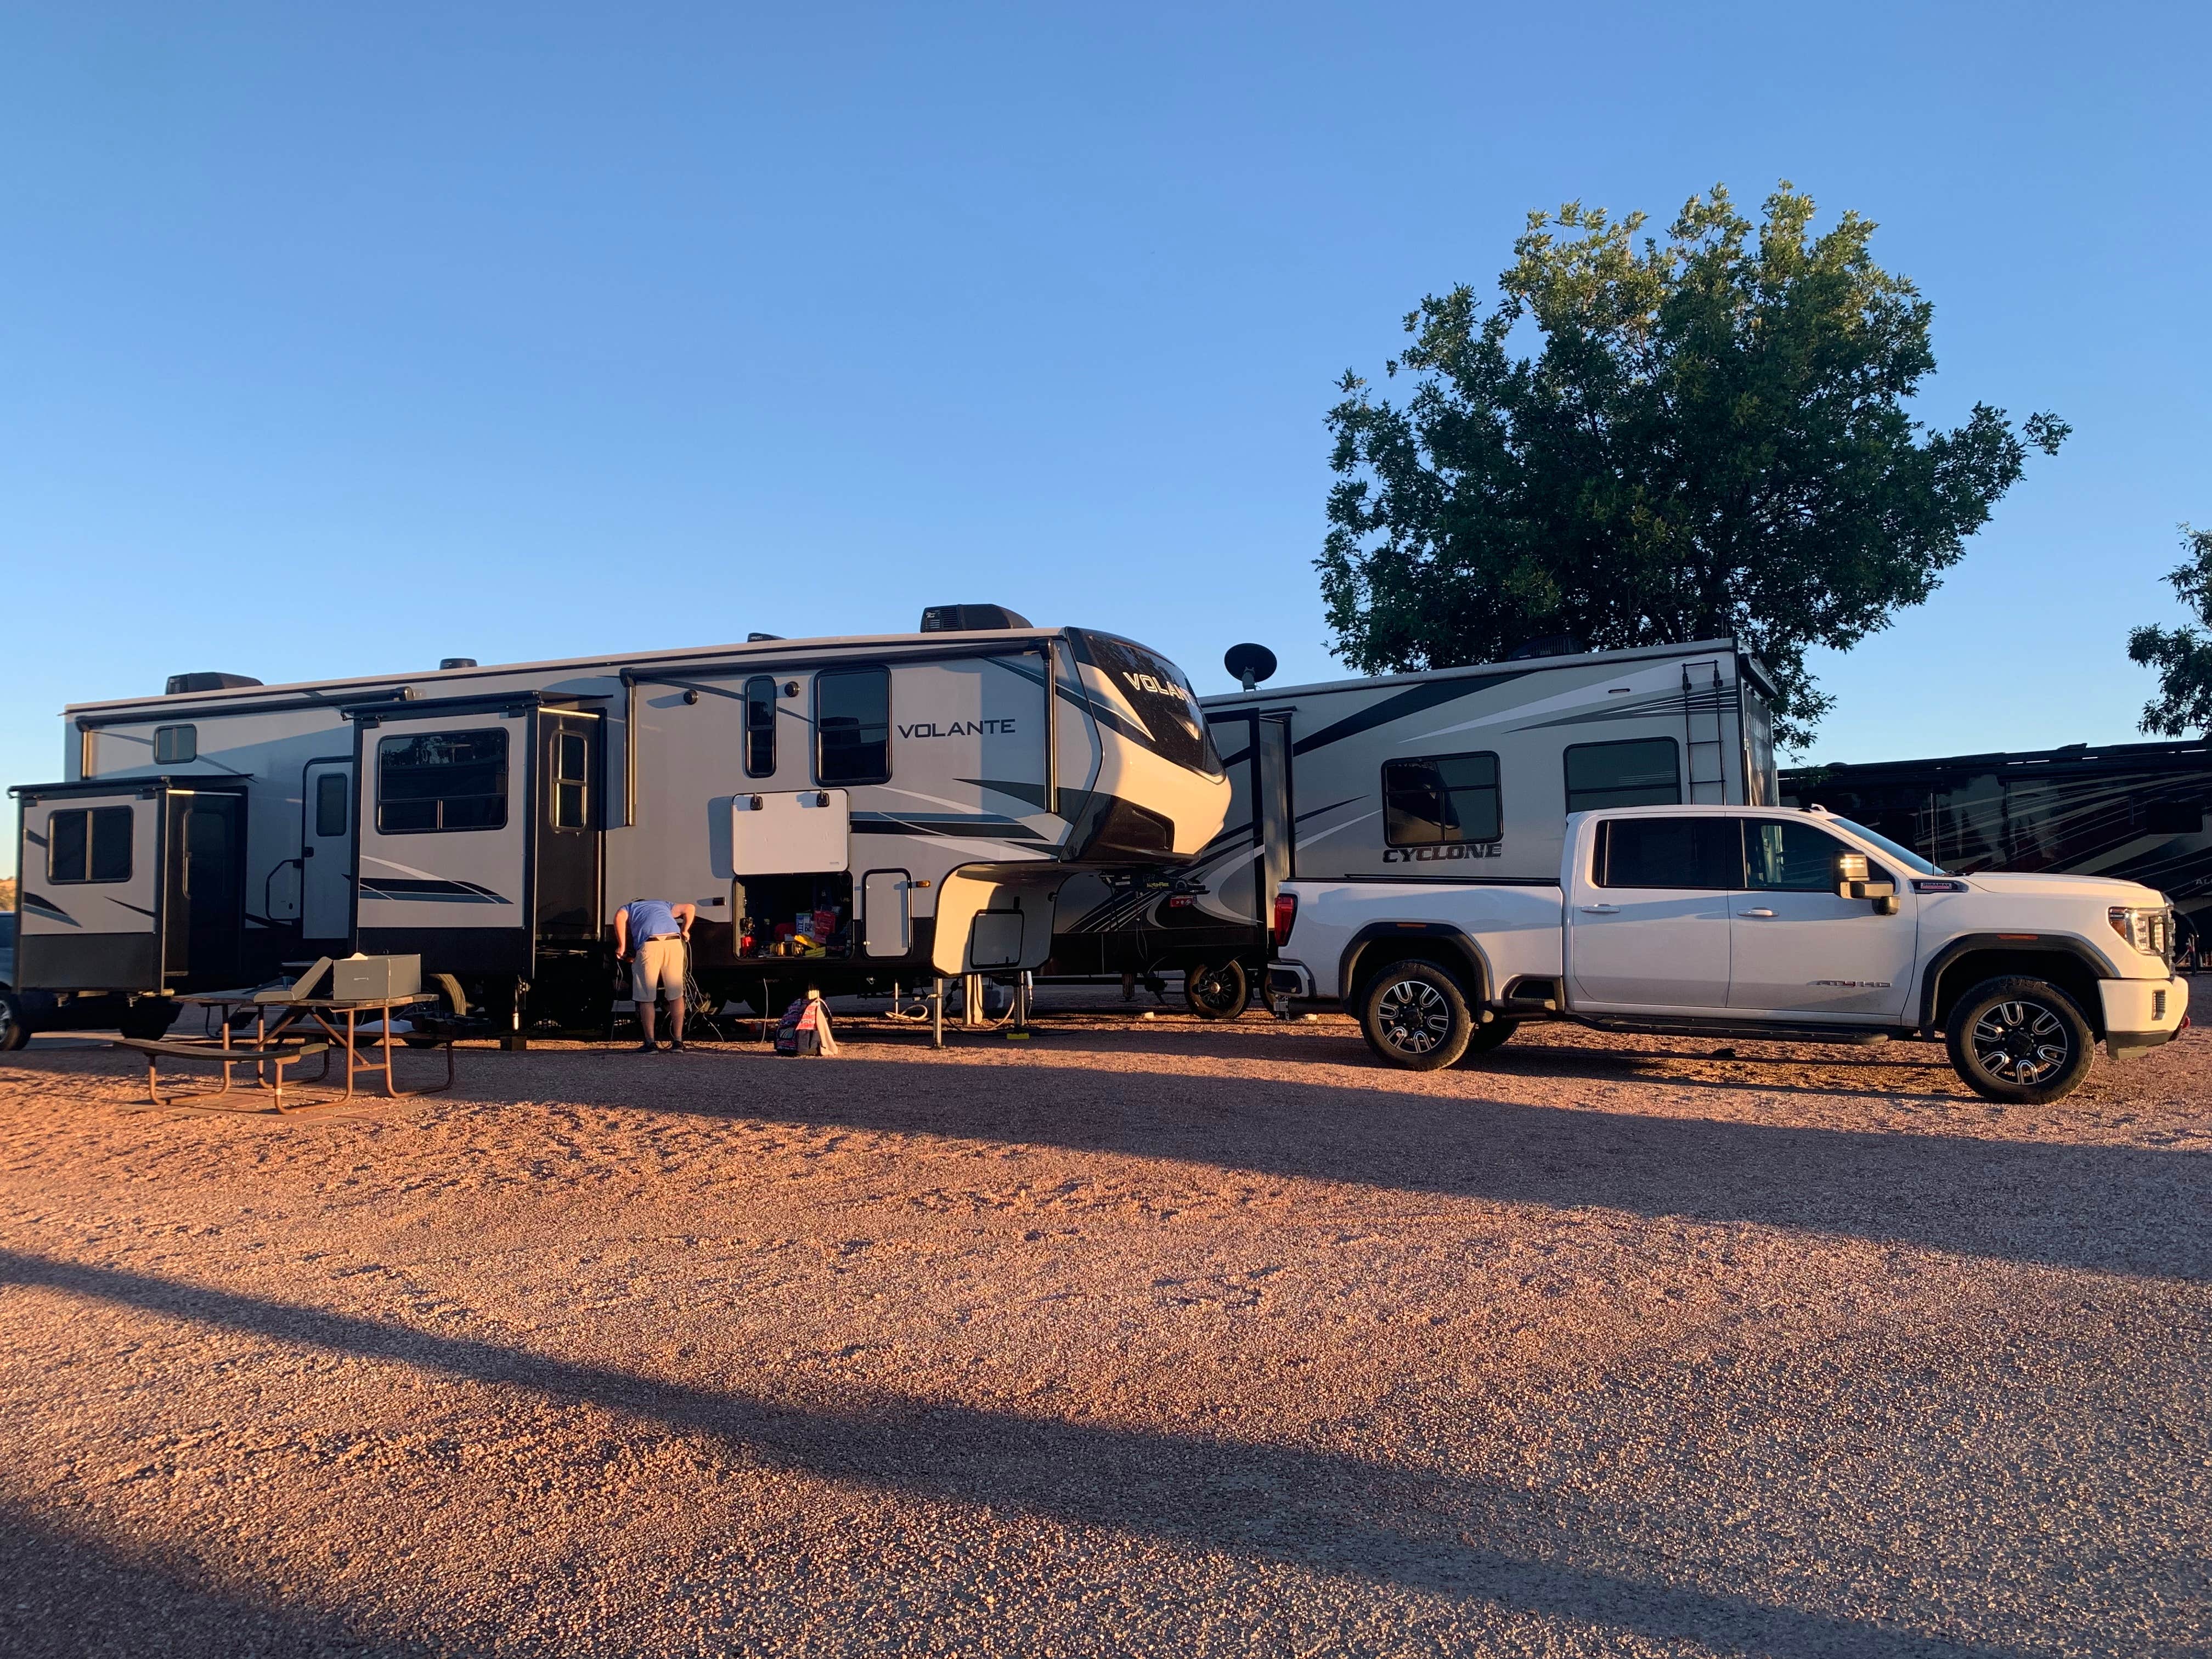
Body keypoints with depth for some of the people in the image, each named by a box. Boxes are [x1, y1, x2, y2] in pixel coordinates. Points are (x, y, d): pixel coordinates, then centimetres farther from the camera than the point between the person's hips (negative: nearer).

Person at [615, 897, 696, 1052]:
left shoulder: (628, 908, 29)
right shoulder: (663, 904, 38)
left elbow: (620, 917, 4)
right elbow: (690, 908, 26)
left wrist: (622, 946, 6)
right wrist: (685, 931, 34)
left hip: (649, 944, -3)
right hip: (674, 941, 3)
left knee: (646, 998, 8)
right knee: (676, 995, 11)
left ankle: (650, 1043, 8)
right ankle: (678, 1042, 11)